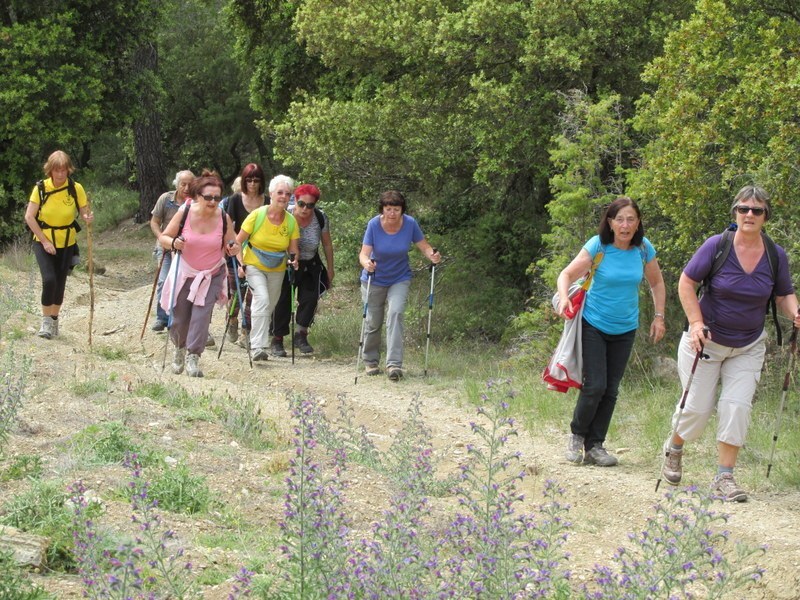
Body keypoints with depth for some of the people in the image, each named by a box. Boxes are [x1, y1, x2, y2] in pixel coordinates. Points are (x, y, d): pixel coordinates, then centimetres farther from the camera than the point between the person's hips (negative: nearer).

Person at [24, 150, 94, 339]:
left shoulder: (76, 188, -10)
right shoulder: (41, 188, -13)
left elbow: (86, 213, -5)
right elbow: (29, 217, -11)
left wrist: (88, 218, -30)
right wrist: (45, 241, -16)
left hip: (66, 243, 2)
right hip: (43, 242, -2)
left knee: (60, 283, 9)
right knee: (49, 279, -18)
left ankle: (54, 320, 28)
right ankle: (46, 321, -4)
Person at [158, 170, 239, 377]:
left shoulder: (223, 219, -12)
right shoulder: (184, 213, -15)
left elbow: (230, 247, 2)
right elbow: (163, 238, -7)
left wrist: (233, 249, -21)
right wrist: (173, 243, -28)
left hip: (211, 275, 0)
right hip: (184, 273, 0)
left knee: (201, 315, -16)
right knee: (179, 317, 8)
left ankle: (193, 358, -9)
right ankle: (180, 348, 38)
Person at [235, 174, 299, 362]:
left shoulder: (291, 221, -8)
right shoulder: (257, 215, -17)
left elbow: (293, 249, -3)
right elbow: (238, 241, -10)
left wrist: (294, 260, -25)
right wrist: (241, 264, -21)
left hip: (277, 270, 4)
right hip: (254, 266, -4)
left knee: (269, 307, 12)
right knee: (262, 299, -25)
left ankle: (259, 342, 32)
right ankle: (258, 347, -28)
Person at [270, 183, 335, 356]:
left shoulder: (321, 218, -13)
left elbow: (327, 244, 0)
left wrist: (330, 269, 5)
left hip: (310, 266, 2)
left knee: (310, 298, -12)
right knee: (283, 301, -3)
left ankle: (300, 335, 0)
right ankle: (277, 340, 6)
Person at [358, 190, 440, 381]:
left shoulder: (410, 224, -16)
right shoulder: (374, 225, -20)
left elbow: (424, 246, -10)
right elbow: (364, 253, -25)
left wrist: (432, 256, -32)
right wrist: (366, 262, -48)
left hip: (399, 279, 0)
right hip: (374, 280, 0)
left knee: (395, 313, -20)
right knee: (373, 322, 6)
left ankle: (394, 364, -25)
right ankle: (370, 361, 29)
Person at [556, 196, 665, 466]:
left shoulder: (644, 248, -5)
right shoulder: (598, 246, -15)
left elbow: (656, 283, 11)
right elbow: (567, 274, -15)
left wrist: (659, 316, 5)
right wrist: (564, 297, -35)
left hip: (625, 329, 4)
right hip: (594, 324, -3)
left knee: (611, 389, 4)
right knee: (595, 385, -11)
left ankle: (594, 446, 15)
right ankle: (577, 434, 13)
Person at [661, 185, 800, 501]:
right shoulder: (717, 246, -15)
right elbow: (686, 283, -9)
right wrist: (696, 322, -19)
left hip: (748, 347, 2)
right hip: (707, 340, -2)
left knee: (737, 407, -9)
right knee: (699, 406, 3)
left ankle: (724, 477, 0)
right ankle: (673, 448, 34)